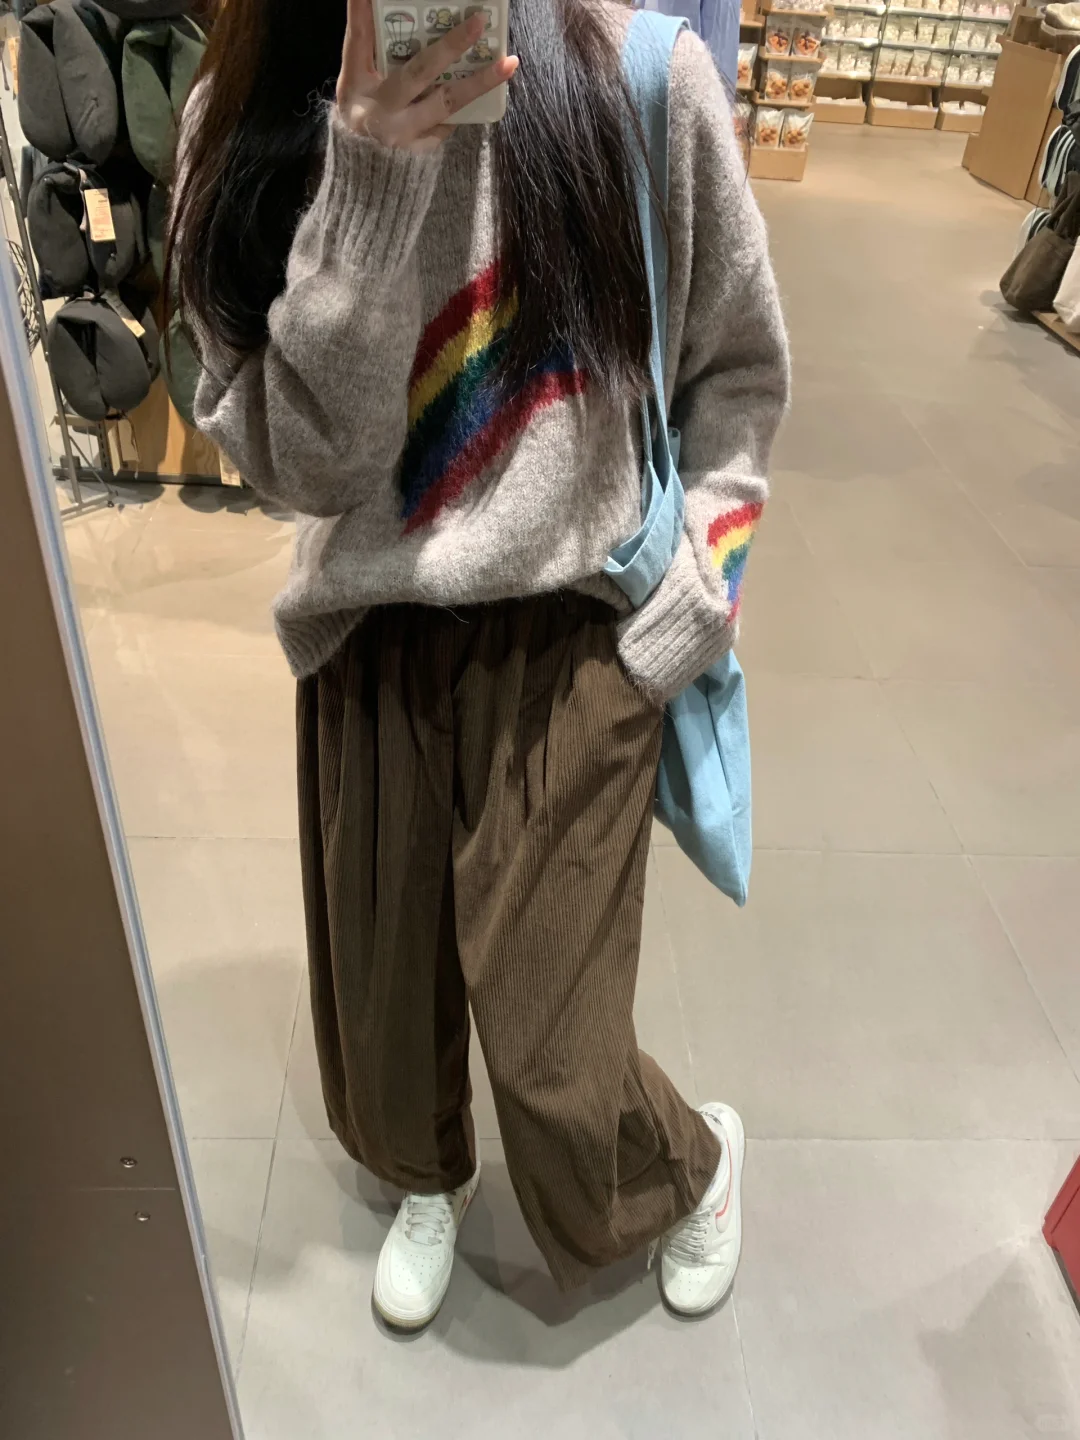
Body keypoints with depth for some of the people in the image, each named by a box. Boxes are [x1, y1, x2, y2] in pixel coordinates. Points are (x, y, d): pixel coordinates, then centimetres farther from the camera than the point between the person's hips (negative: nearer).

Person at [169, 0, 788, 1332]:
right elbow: (301, 465, -13)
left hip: (576, 636, -2)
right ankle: (427, 1181, 53)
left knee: (546, 1035, 4)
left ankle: (695, 1163, 42)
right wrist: (367, 193, -24)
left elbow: (737, 370, 1)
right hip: (372, 639, 3)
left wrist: (688, 607, -4)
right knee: (382, 988, 16)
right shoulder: (244, 125, -4)